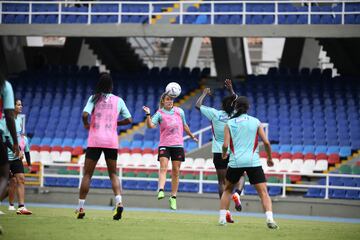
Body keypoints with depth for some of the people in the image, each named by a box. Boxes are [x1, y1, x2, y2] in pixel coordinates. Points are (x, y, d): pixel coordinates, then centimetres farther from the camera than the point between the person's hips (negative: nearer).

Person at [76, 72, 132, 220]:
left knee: (87, 174, 6)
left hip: (95, 141, -2)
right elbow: (129, 120, 7)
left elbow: (85, 114, -14)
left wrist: (86, 125, 6)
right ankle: (119, 201, -11)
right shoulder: (118, 101, 6)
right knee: (113, 174, 11)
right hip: (112, 141, 2)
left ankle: (80, 207, 5)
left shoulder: (94, 98, 0)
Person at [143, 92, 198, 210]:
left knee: (176, 171, 4)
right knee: (163, 168, -20)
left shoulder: (179, 111, 5)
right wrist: (148, 114, -33)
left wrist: (192, 136, 29)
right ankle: (161, 191, -32)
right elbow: (151, 125, -19)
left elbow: (184, 126, 20)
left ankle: (173, 197, 10)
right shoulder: (160, 113, -5)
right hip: (164, 145, -3)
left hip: (178, 145, 3)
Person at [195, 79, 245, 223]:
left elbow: (198, 105, 7)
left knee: (222, 181, 2)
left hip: (218, 153, 0)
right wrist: (231, 91, 27)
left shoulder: (215, 114, -6)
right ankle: (237, 193, -19)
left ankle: (225, 210, -6)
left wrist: (204, 94, 22)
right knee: (240, 176, 13)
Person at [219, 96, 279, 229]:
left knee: (227, 190, 23)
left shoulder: (229, 123, 7)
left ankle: (222, 218, 17)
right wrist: (269, 158, 17)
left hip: (235, 162, 1)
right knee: (263, 192, -4)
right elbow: (266, 142, 2)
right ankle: (269, 218, -24)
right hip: (253, 162, -1)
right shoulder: (255, 122, 7)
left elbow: (225, 145, -1)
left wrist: (224, 154, 21)